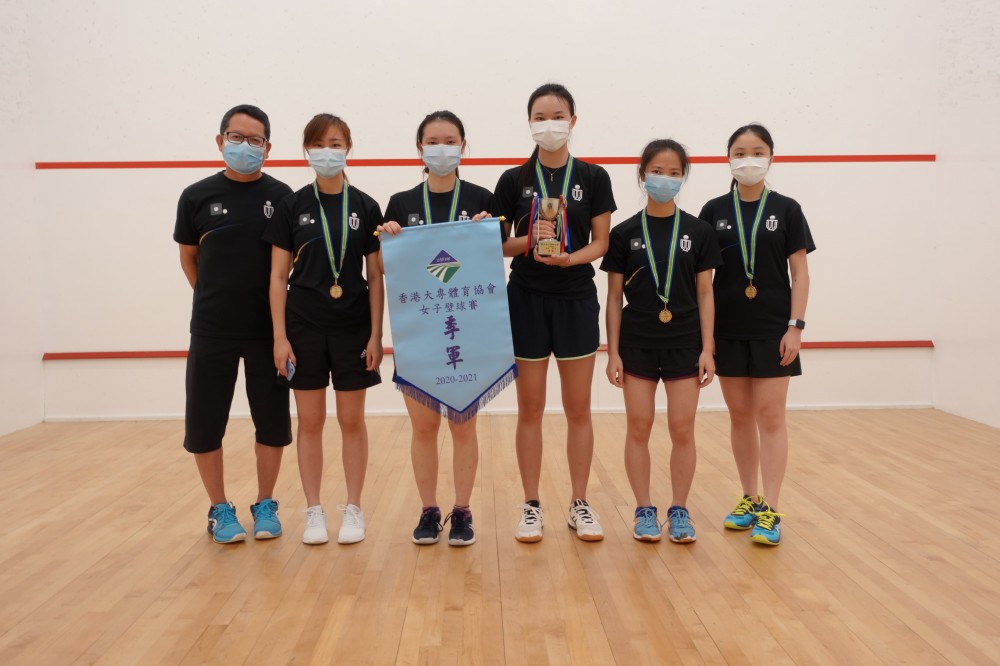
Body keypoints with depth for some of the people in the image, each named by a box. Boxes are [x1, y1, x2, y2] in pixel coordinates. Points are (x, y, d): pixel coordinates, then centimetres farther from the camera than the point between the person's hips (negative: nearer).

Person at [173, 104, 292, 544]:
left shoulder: (281, 197, 0)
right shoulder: (197, 197, 1)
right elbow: (188, 257, 12)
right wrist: (215, 300, 9)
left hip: (269, 329, 0)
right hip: (211, 331, 0)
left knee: (272, 421, 7)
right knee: (204, 424, 4)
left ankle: (265, 505, 24)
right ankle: (220, 509, 22)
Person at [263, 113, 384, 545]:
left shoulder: (365, 207, 1)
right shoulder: (292, 206, 2)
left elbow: (376, 276, 1)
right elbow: (278, 275, 1)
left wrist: (376, 334, -5)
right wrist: (280, 336, -5)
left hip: (353, 327, 0)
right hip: (304, 327, 0)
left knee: (352, 420, 6)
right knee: (310, 421, 6)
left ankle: (353, 509, 18)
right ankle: (314, 511, 19)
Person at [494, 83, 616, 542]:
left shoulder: (593, 178, 2)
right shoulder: (514, 180, 3)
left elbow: (601, 243, 0)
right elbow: (498, 244, 4)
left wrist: (568, 257, -18)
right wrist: (529, 241, -16)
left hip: (576, 300, 0)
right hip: (526, 299, 0)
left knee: (578, 409, 5)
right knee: (530, 408, 5)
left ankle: (580, 505, 18)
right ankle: (531, 507, 16)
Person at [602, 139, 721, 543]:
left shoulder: (698, 232, 2)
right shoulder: (624, 233, 0)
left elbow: (705, 294, 3)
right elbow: (614, 297, 2)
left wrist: (707, 348, -3)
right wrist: (613, 351, -3)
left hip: (684, 343, 0)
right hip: (637, 343, 0)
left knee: (682, 430, 3)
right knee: (638, 428, 4)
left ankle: (679, 511, 18)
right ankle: (644, 511, 17)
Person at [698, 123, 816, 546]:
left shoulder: (786, 210, 1)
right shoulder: (714, 211, 4)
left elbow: (799, 273, 0)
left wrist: (795, 326, -8)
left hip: (772, 328, -2)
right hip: (728, 329, 2)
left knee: (770, 417, -2)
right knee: (740, 416, 10)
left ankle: (770, 511, 2)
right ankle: (749, 499, 22)